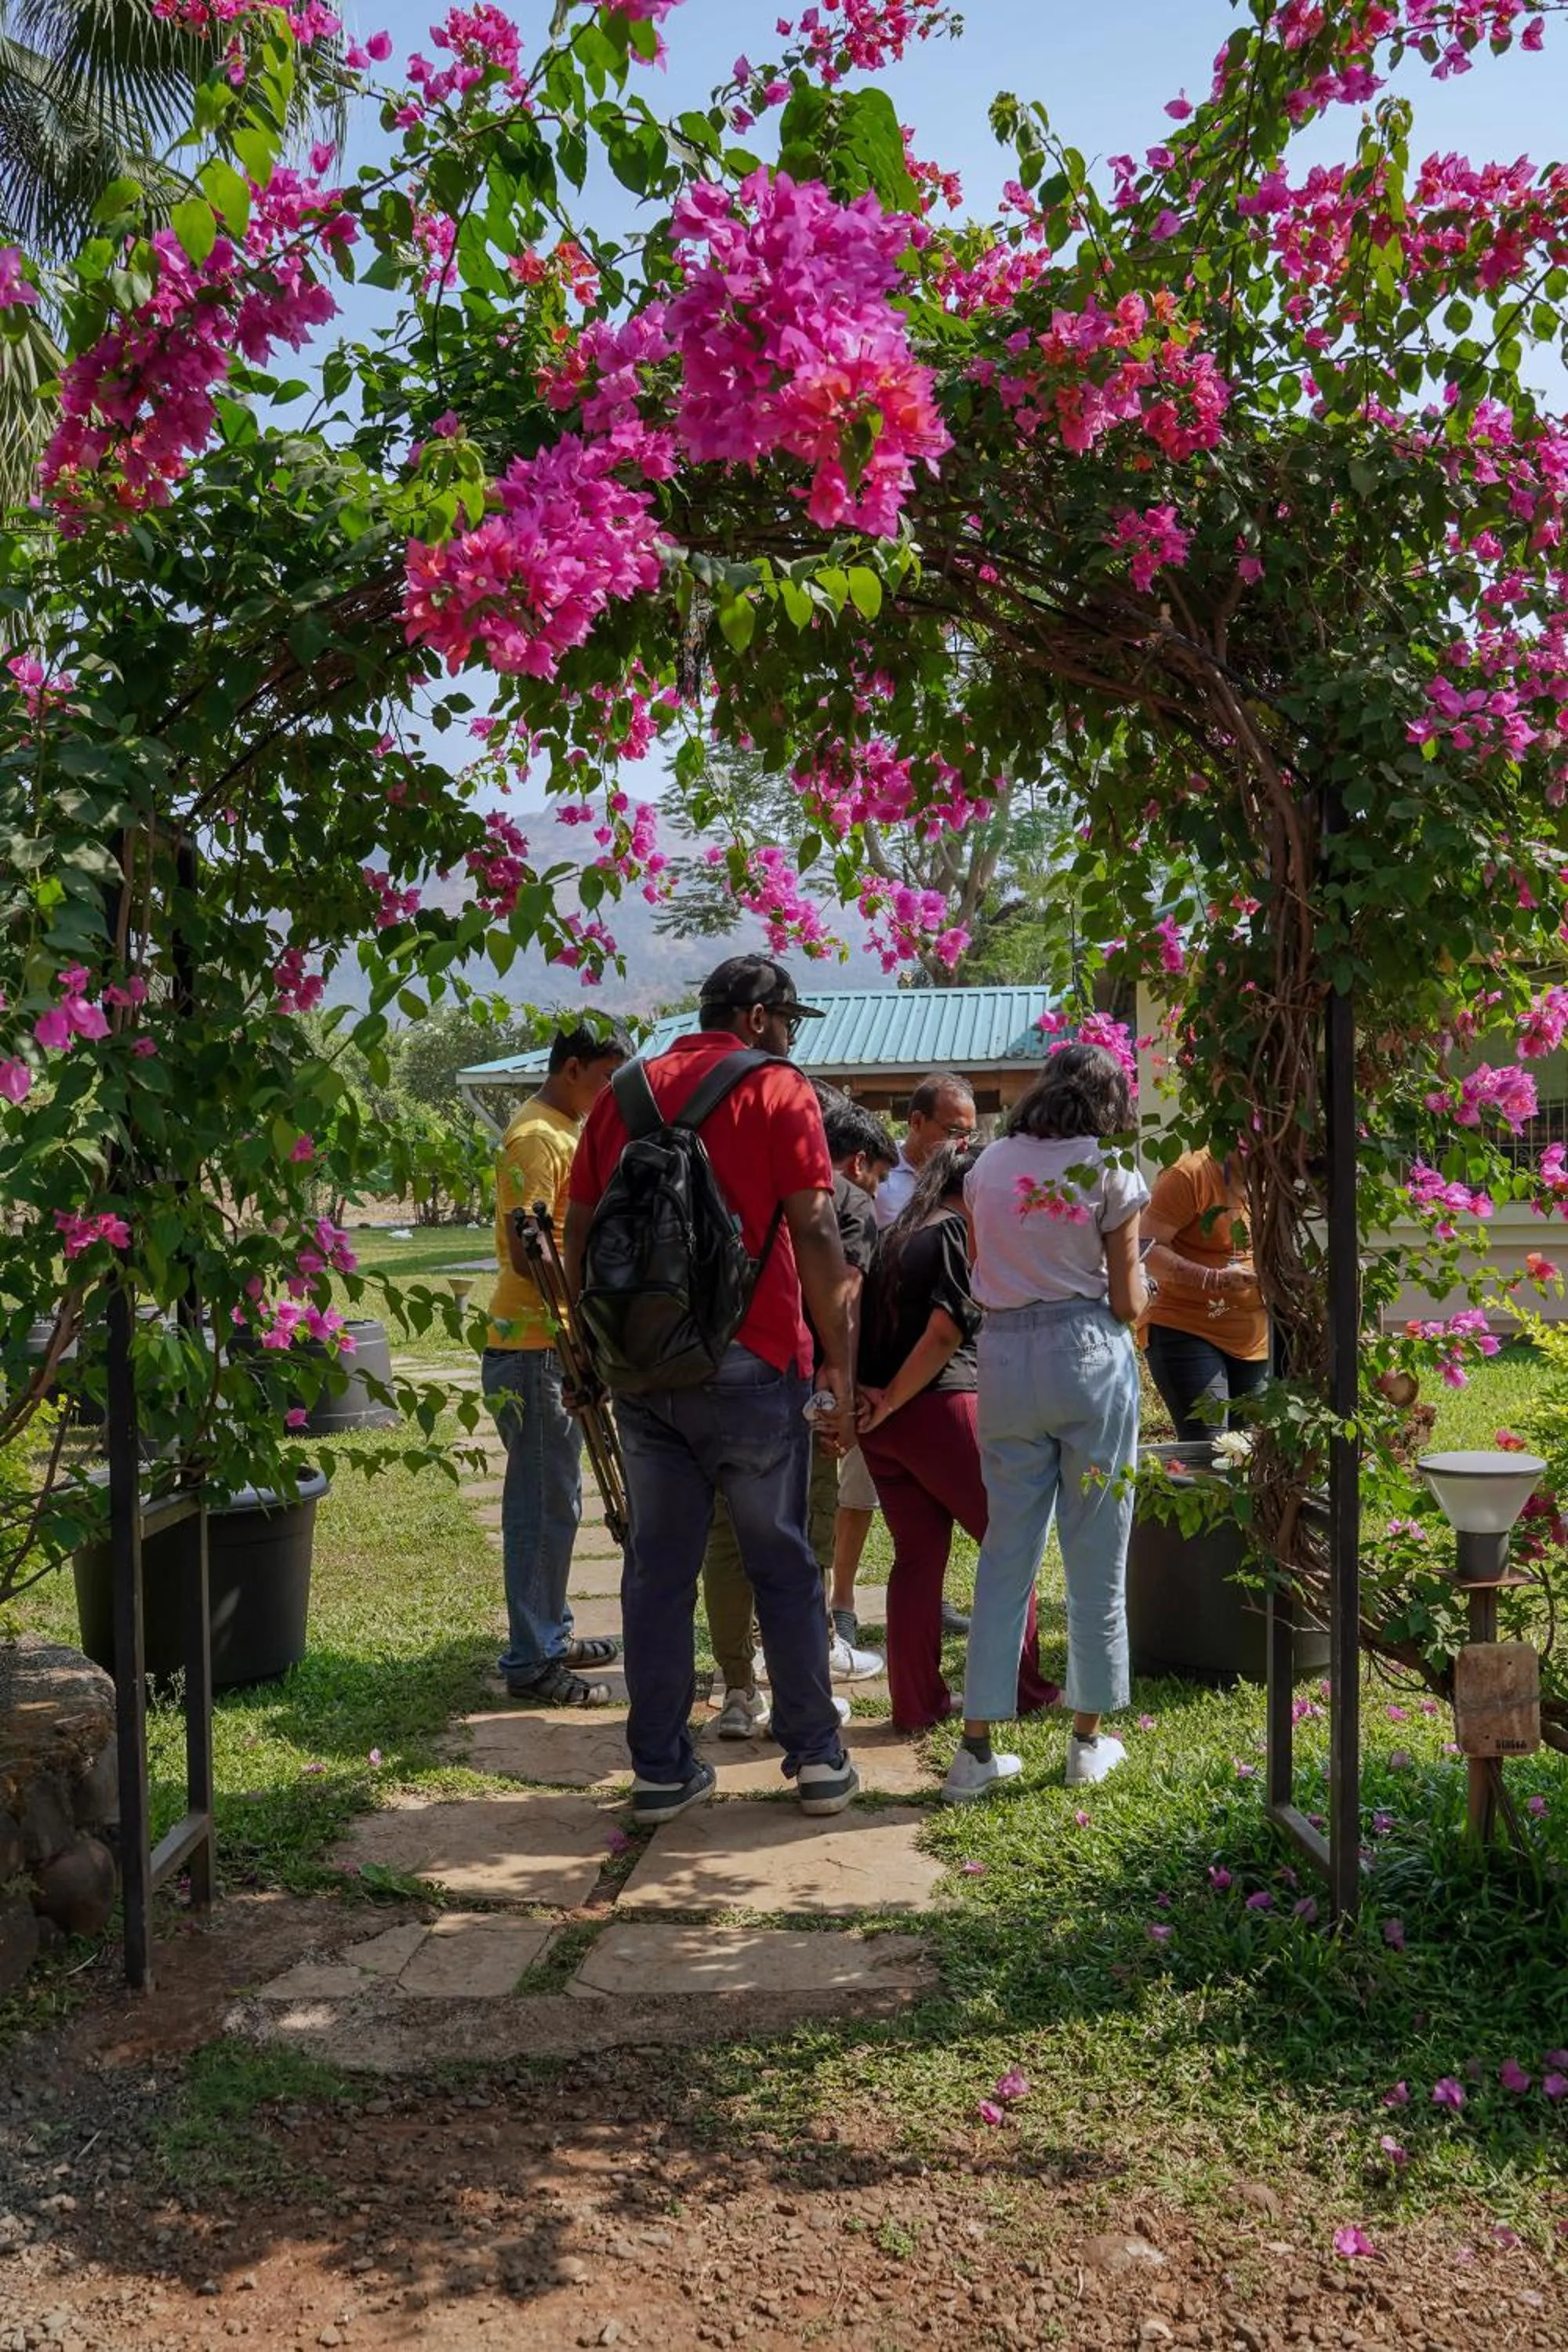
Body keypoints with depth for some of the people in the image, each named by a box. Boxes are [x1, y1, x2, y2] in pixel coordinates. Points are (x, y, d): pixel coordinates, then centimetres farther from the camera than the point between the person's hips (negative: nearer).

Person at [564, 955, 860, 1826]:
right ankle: (816, 1757, 15)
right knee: (783, 1564, 8)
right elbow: (816, 1236, -10)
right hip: (747, 1362, -4)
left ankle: (661, 1769, 13)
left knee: (658, 1567, 9)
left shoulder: (623, 1094, 11)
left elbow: (578, 1234, 12)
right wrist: (839, 1361, -5)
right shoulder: (777, 1091, -3)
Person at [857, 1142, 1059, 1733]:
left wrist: (879, 1394, 0)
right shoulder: (959, 1234, -6)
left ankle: (917, 1702, 12)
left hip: (884, 1419, 7)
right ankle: (1021, 1690, 12)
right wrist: (892, 1401, -10)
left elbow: (868, 1321, 10)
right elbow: (946, 1331, -15)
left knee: (917, 1555, 11)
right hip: (938, 1410, -7)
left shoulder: (894, 1236, 15)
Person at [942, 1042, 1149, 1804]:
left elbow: (982, 1267, 8)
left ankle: (977, 1749, 9)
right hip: (1089, 1356, -3)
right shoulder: (1108, 1171, -3)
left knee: (1006, 1549, 9)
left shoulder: (988, 1166, 6)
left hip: (1005, 1358, 3)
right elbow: (1127, 1304, -2)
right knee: (1095, 1553, 9)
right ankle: (1089, 1738, 19)